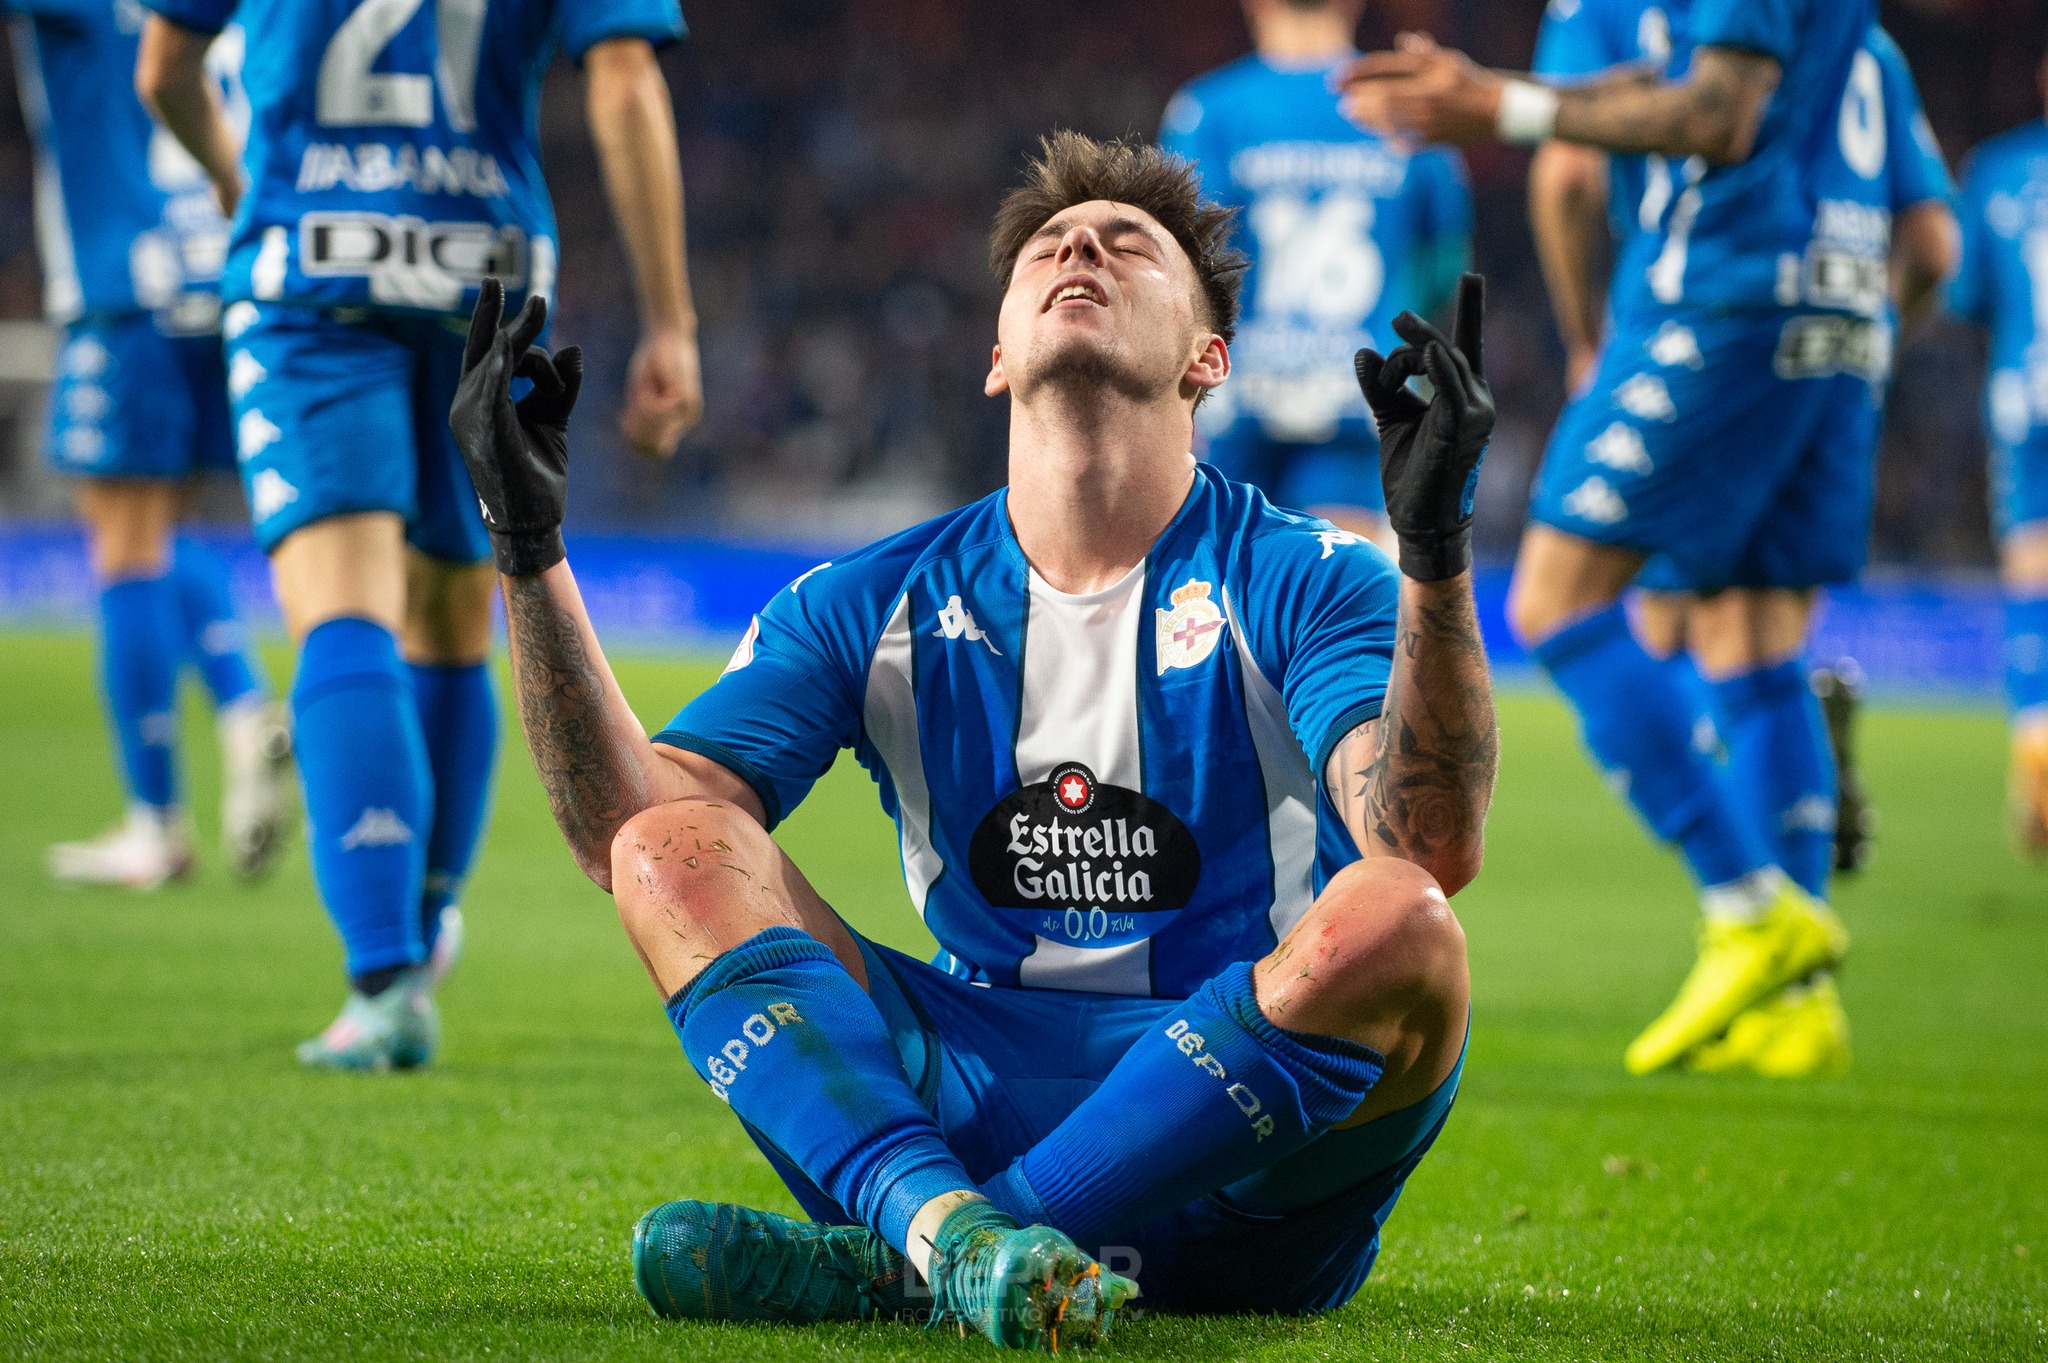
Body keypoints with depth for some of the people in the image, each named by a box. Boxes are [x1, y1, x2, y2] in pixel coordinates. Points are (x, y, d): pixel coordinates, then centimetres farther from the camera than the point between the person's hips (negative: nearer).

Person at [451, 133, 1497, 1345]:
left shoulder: (1301, 584, 0)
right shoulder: (876, 607, 10)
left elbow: (1433, 848, -19)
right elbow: (625, 826, 1)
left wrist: (1437, 553, -34)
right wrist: (530, 548, -8)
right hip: (974, 1093, 3)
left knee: (1398, 932, -33)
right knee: (673, 849, -12)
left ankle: (886, 1259, -32)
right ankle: (952, 1231, -39)